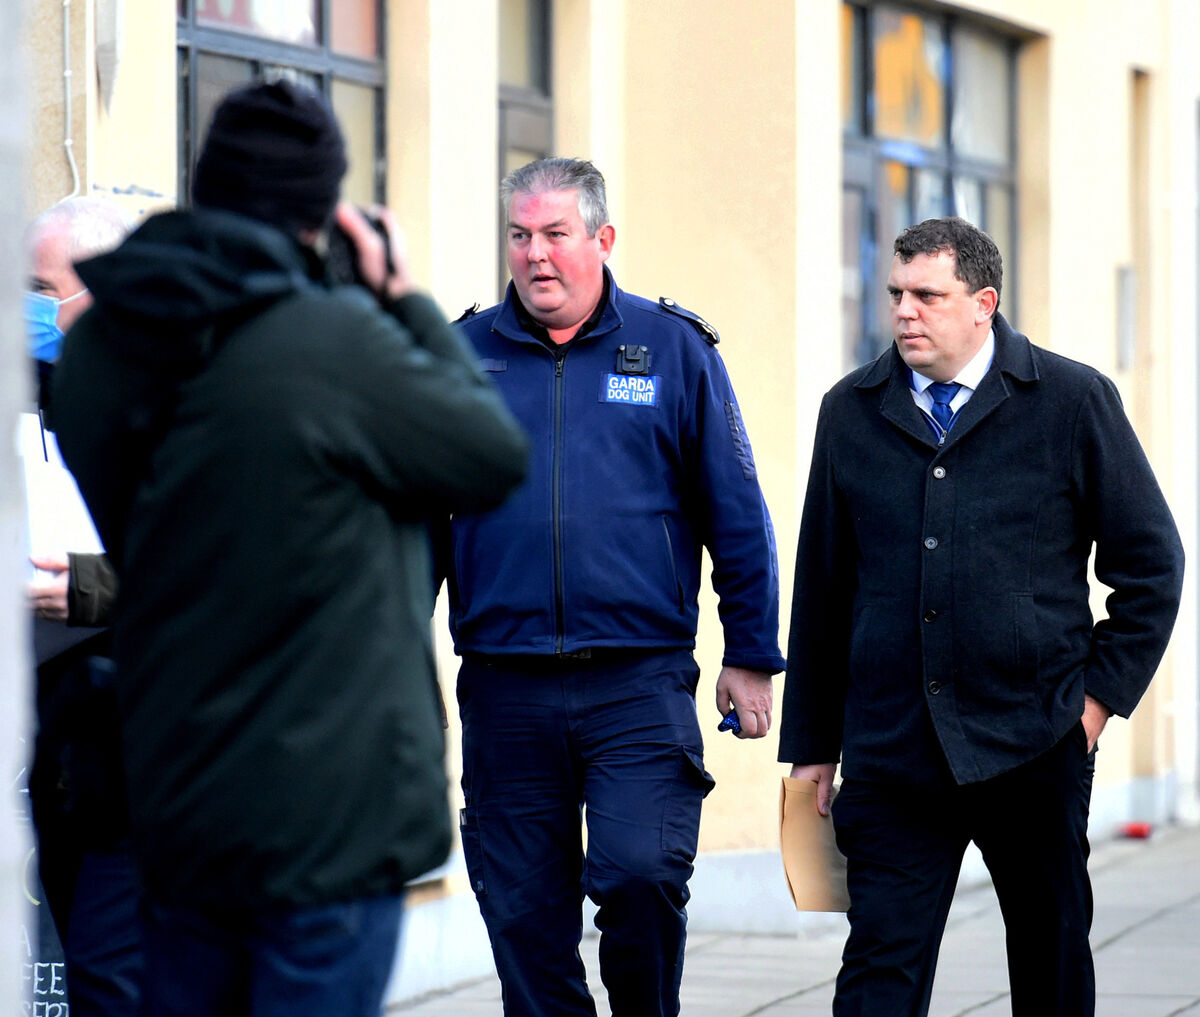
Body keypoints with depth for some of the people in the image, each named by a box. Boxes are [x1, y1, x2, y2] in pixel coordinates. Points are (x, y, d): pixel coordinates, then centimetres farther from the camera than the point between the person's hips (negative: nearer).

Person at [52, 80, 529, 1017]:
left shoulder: (99, 347, 2)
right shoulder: (337, 340, -19)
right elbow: (496, 456, -6)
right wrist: (410, 304, 5)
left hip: (173, 806, 6)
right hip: (329, 820, -6)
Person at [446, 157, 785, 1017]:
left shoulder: (674, 349, 5)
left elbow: (736, 515, 8)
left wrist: (751, 656, 5)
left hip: (640, 683, -2)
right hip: (504, 685, 2)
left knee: (641, 873, -17)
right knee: (523, 913, 3)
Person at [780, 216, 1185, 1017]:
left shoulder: (1075, 401, 1)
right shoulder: (852, 411, 8)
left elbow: (1151, 561, 6)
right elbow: (821, 584, 12)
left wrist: (1102, 691, -1)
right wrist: (812, 743, 11)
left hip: (1035, 746, -1)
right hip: (892, 751, 1)